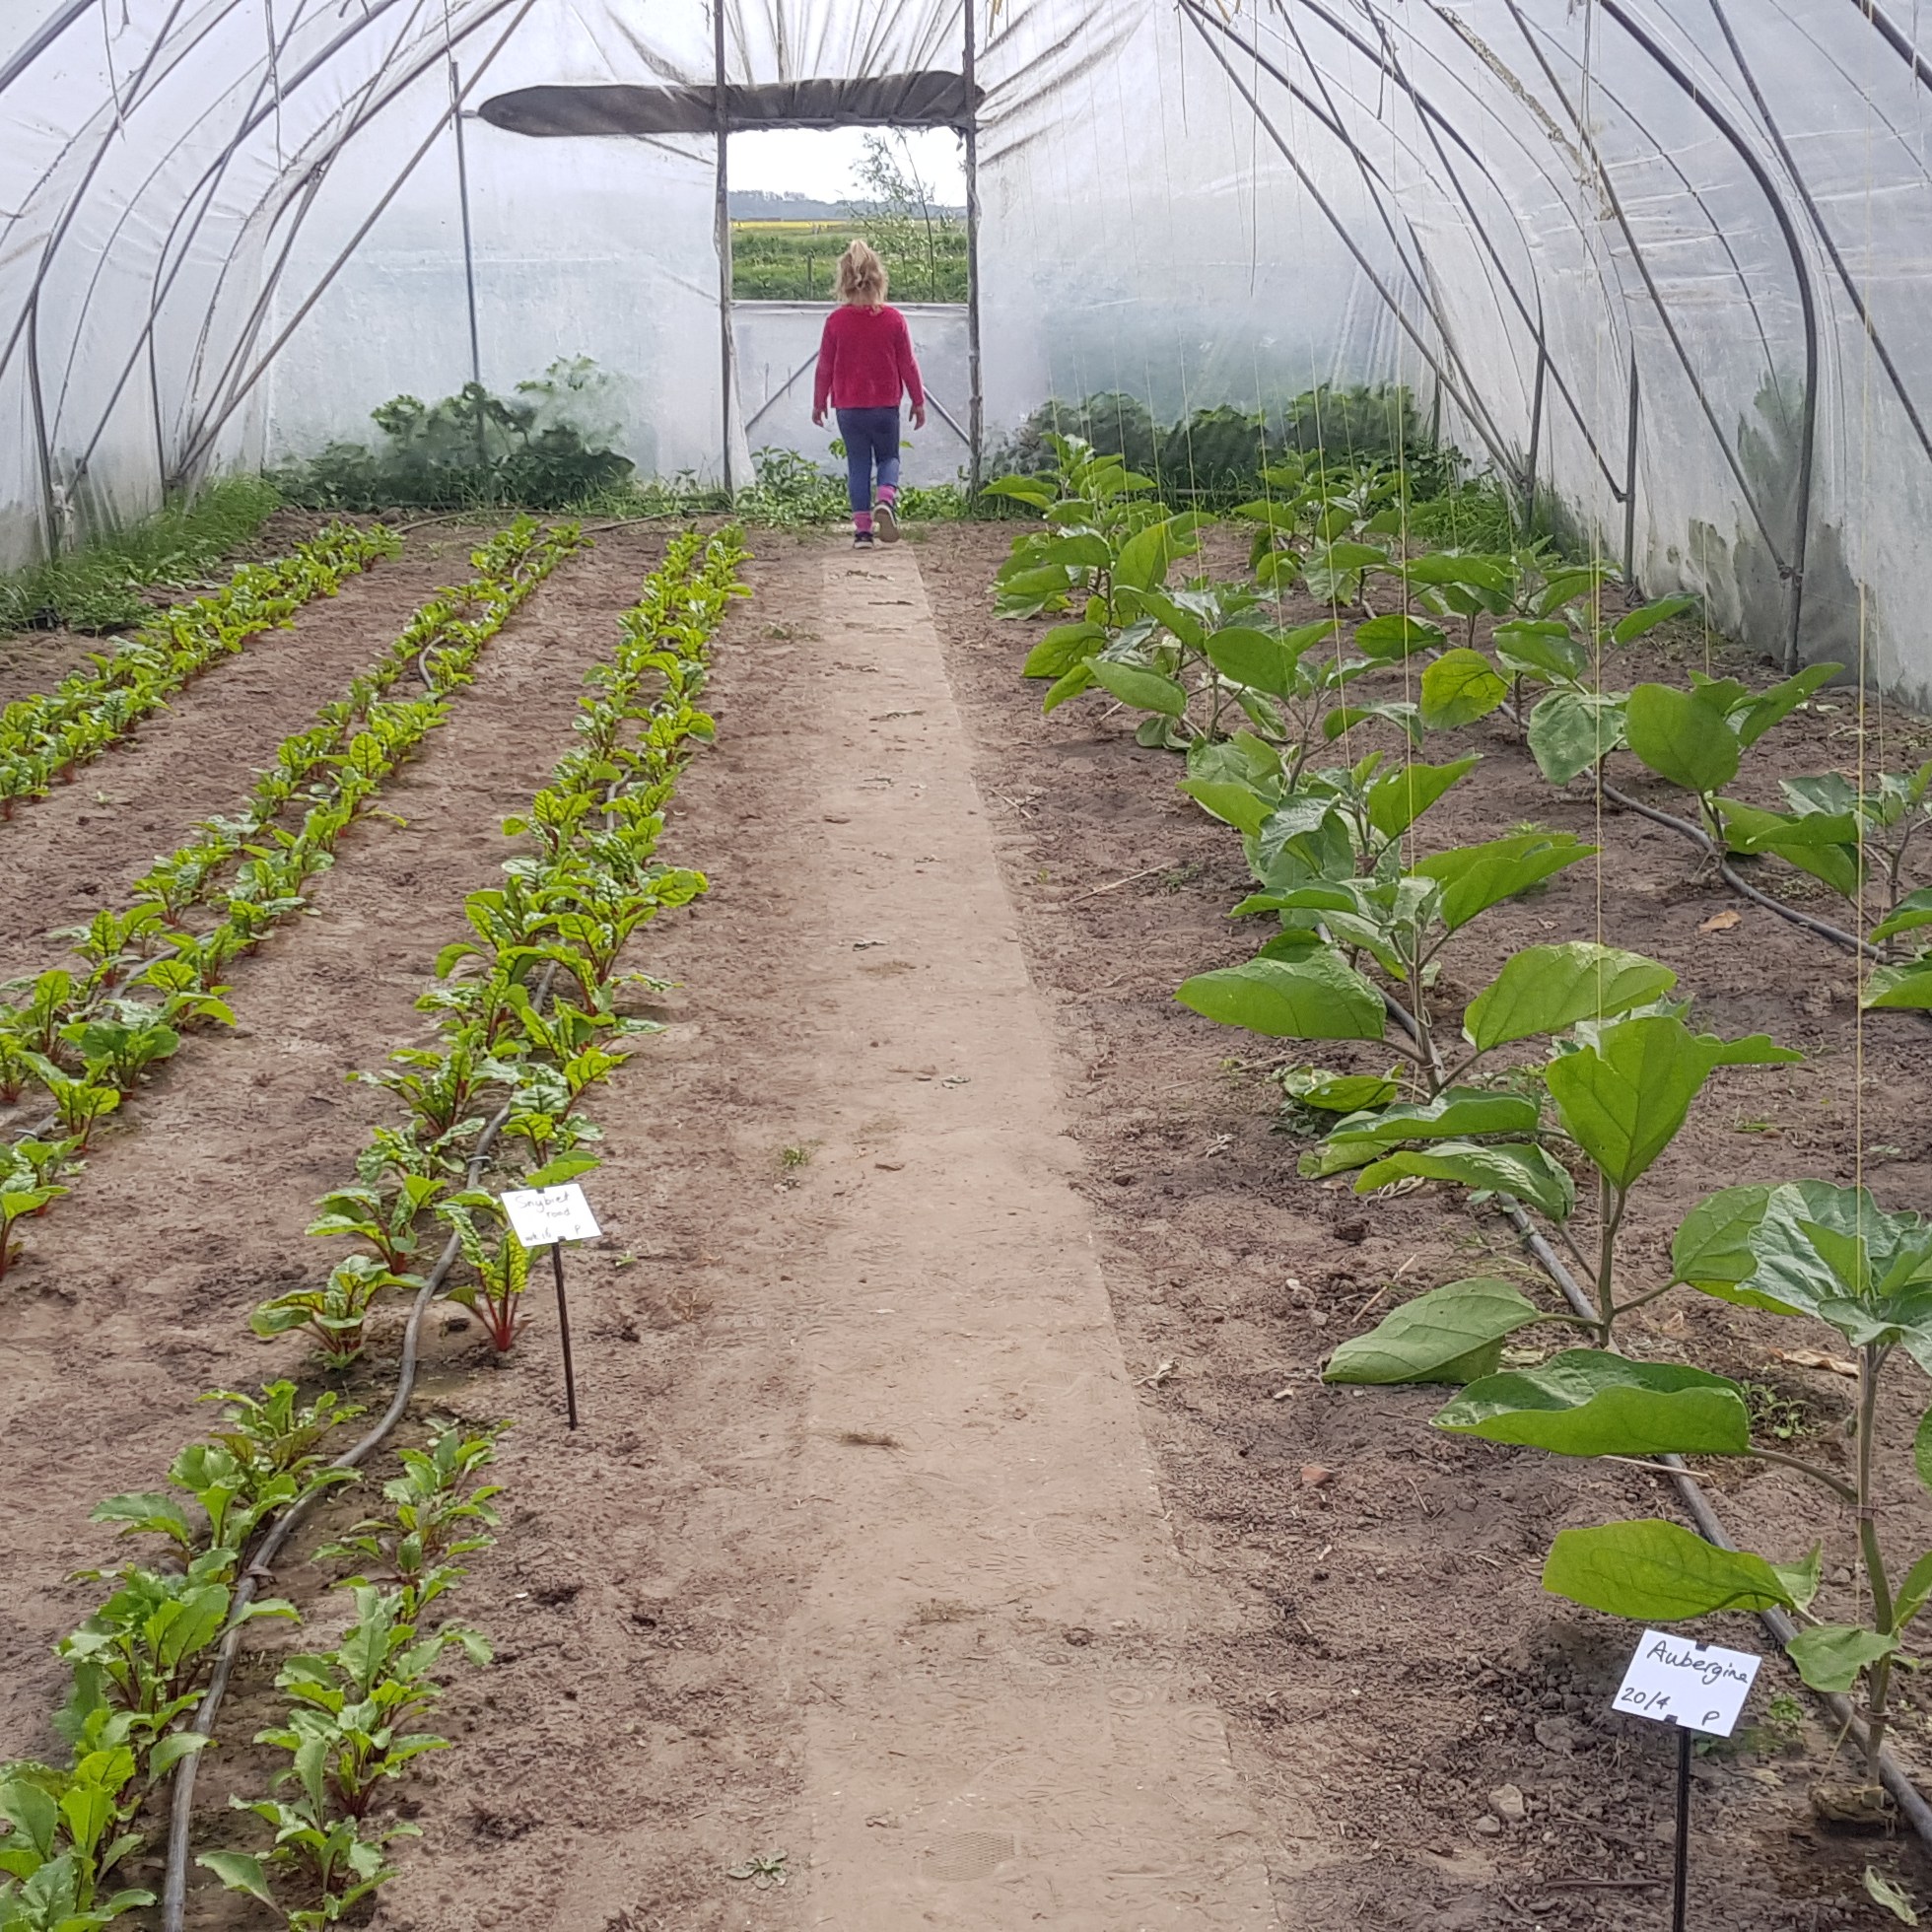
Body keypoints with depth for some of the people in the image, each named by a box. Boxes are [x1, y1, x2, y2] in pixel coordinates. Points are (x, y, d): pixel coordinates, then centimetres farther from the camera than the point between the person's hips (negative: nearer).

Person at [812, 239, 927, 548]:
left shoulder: (836, 320, -5)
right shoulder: (894, 319, -5)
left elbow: (825, 366, 1)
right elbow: (908, 365, 0)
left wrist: (819, 403, 13)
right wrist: (918, 401, 11)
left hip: (848, 407, 0)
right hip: (886, 406, 0)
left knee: (858, 464, 8)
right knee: (888, 457, 16)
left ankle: (862, 528, 2)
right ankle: (886, 499, -15)